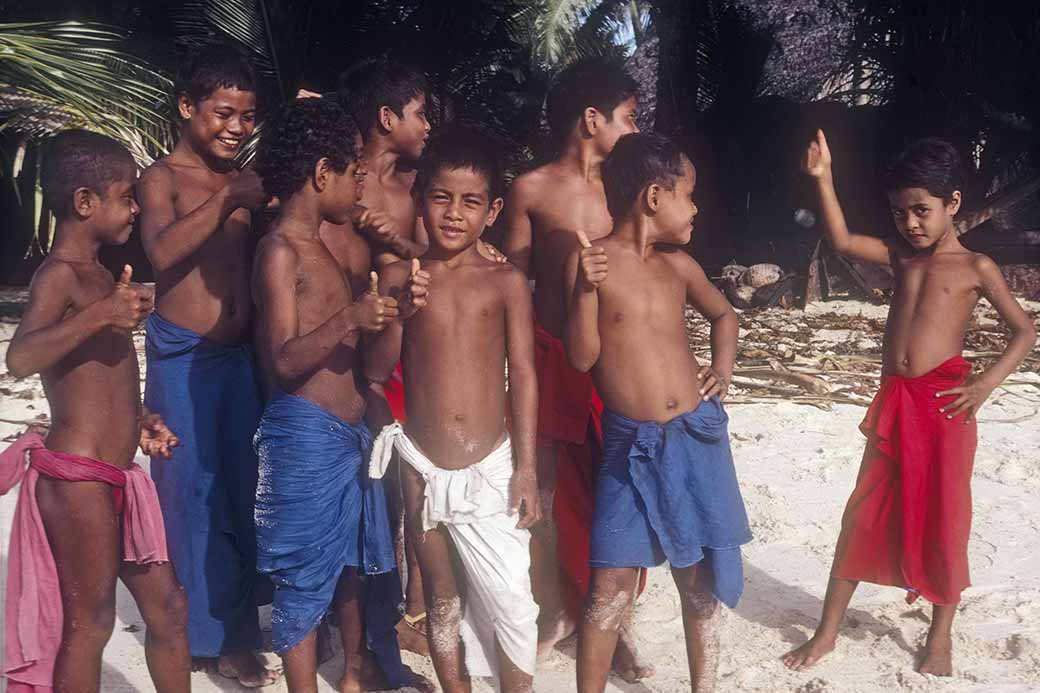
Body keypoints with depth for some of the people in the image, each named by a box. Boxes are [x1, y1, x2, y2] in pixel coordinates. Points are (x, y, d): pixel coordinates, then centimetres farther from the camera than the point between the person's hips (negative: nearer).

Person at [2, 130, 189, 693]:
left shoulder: (96, 275, 16)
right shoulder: (59, 274, -13)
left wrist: (137, 419, 21)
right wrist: (100, 314, -39)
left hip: (115, 478, 9)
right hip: (76, 477, -9)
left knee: (167, 606, 14)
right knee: (90, 622, 1)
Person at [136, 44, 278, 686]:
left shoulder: (248, 181, 12)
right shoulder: (162, 179, -3)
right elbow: (163, 251, -22)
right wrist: (229, 198, -25)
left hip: (243, 355, 5)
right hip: (184, 359, -5)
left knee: (246, 489, 10)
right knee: (193, 494, 5)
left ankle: (238, 629, 25)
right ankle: (206, 634, 20)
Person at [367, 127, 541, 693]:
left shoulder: (506, 282, -2)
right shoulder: (399, 278, 1)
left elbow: (523, 377, -1)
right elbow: (376, 370, -1)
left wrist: (526, 468, -4)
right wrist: (400, 316, -19)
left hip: (490, 467, -1)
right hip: (423, 469, 2)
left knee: (511, 601, -6)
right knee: (442, 599, 15)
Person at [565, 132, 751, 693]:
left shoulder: (678, 264, 7)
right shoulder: (589, 261, -7)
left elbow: (723, 314, 26)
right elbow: (582, 357, -10)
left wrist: (723, 367, 9)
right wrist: (585, 289, -23)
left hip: (695, 437, 4)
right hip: (631, 444, -4)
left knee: (699, 577, 13)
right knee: (611, 585, -3)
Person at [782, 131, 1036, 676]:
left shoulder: (975, 267, -1)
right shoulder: (901, 256, 11)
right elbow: (842, 241, 2)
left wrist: (988, 381, -13)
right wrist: (823, 178, -7)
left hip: (944, 404, -4)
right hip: (893, 402, 4)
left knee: (944, 521, 6)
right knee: (863, 516, 7)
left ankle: (941, 636, 24)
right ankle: (827, 630, 15)